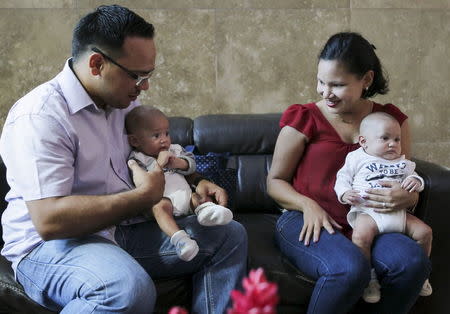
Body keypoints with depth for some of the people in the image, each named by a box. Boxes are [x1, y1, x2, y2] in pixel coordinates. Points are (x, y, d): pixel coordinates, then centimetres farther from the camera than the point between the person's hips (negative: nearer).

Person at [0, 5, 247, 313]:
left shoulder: (125, 102, 6)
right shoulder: (40, 116, -20)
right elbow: (49, 221, -29)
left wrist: (196, 181, 4)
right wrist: (146, 195, -23)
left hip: (122, 229, 8)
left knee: (230, 236, 1)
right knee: (130, 289, -39)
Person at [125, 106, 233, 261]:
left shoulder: (174, 149, 22)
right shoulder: (136, 159, 5)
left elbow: (192, 164, 14)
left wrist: (177, 162, -7)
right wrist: (159, 163, -14)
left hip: (184, 194, 7)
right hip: (162, 197, -7)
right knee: (159, 206, -35)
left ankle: (205, 209, -42)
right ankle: (178, 237, -55)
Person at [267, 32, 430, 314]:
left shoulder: (392, 120, 10)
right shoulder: (304, 119, 1)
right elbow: (275, 181, 6)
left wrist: (407, 198, -9)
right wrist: (308, 205, -14)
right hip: (306, 222, -3)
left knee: (413, 261, -28)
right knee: (350, 268, -35)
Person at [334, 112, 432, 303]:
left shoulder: (402, 162, 20)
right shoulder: (357, 158, 9)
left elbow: (412, 175, 23)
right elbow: (343, 177, 9)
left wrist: (416, 181, -2)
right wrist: (344, 193, -11)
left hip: (398, 210, 5)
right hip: (368, 210, -4)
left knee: (424, 231, -7)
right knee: (361, 236, -33)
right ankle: (369, 278, -16)